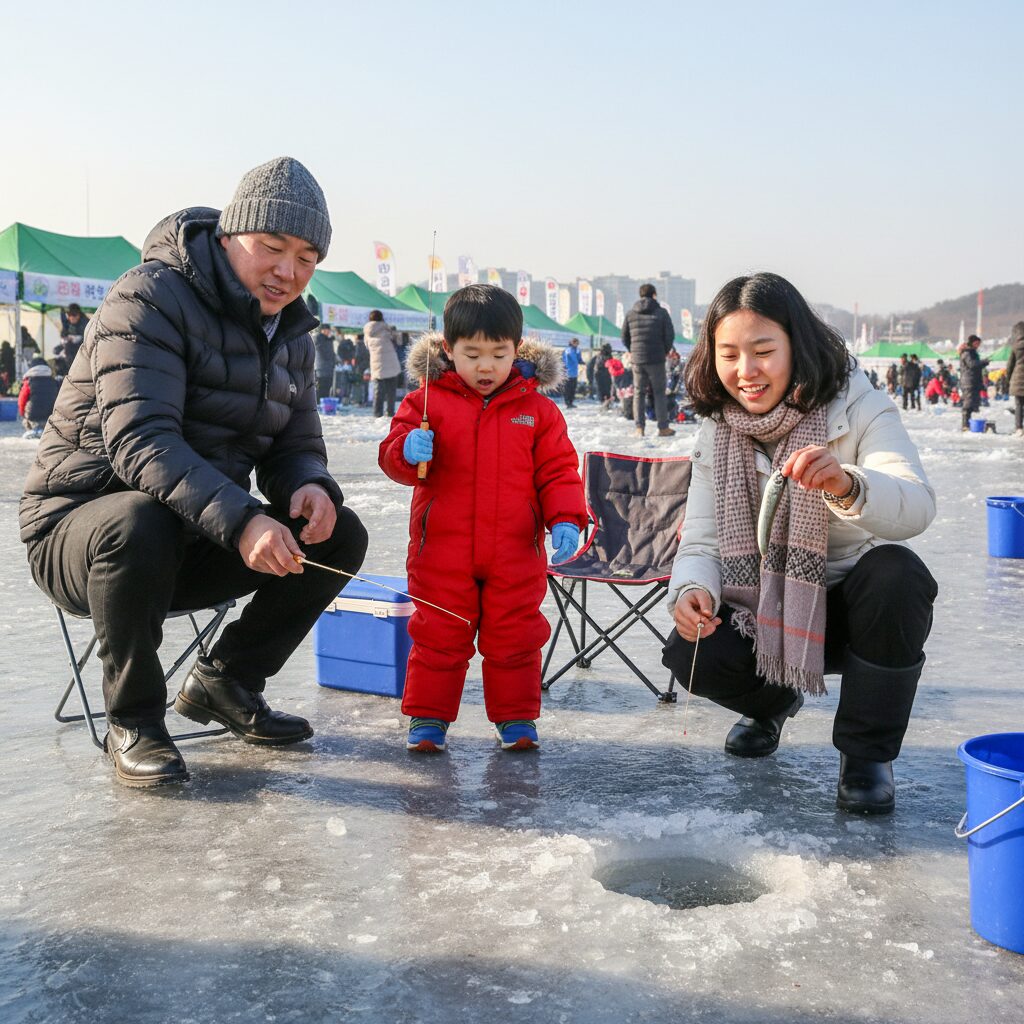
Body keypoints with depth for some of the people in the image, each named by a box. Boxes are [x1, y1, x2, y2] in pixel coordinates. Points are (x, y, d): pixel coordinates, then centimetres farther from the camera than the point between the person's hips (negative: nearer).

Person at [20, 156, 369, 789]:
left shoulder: (291, 335, 7)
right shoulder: (151, 298, -18)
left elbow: (295, 449, 9)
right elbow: (138, 441, -31)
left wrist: (309, 488, -18)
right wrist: (239, 519, -45)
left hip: (200, 539, 7)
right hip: (79, 524, -6)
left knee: (339, 536, -8)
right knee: (142, 521, -40)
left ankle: (225, 681, 9)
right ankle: (133, 720, -16)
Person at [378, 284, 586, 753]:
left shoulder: (537, 408, 3)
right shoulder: (428, 399, 0)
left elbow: (558, 470, 4)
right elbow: (393, 456, -1)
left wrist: (565, 521, -9)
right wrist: (408, 450, -24)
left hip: (515, 552, 1)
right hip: (442, 548, 0)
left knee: (514, 639, 9)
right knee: (438, 637, 8)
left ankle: (516, 718, 23)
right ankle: (427, 717, 20)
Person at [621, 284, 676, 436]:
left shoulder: (630, 314, 6)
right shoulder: (661, 313, -3)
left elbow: (624, 337, 9)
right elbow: (670, 335, -5)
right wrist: (666, 351, 10)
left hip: (637, 359, 3)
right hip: (656, 360, -2)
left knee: (638, 393, 8)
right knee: (659, 392, 5)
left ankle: (639, 428, 3)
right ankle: (663, 428, 5)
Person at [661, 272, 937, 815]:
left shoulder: (858, 408, -18)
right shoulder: (717, 433, -5)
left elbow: (917, 506, -34)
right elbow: (701, 540, -9)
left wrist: (847, 484, -56)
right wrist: (693, 588, -33)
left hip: (853, 605, -3)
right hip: (767, 610, 3)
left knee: (896, 573, -36)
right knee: (692, 655, -24)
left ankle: (867, 754, -14)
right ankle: (772, 700, 15)